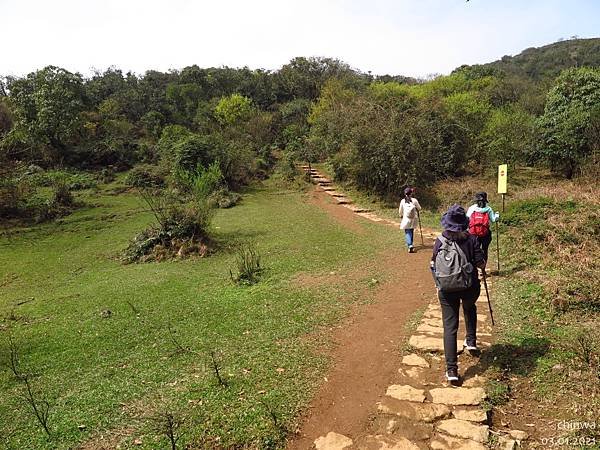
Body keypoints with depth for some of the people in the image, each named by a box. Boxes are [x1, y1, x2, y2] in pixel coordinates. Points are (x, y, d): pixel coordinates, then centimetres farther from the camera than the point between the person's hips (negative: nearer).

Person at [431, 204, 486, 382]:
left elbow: (434, 266, 2)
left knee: (449, 326, 3)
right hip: (470, 287, 0)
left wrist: (438, 285, 18)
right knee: (469, 309, 35)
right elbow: (481, 263, -12)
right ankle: (471, 341, 42)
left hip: (446, 290, 0)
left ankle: (451, 369, 0)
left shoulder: (439, 242, -5)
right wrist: (482, 264, 12)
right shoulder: (471, 240, -11)